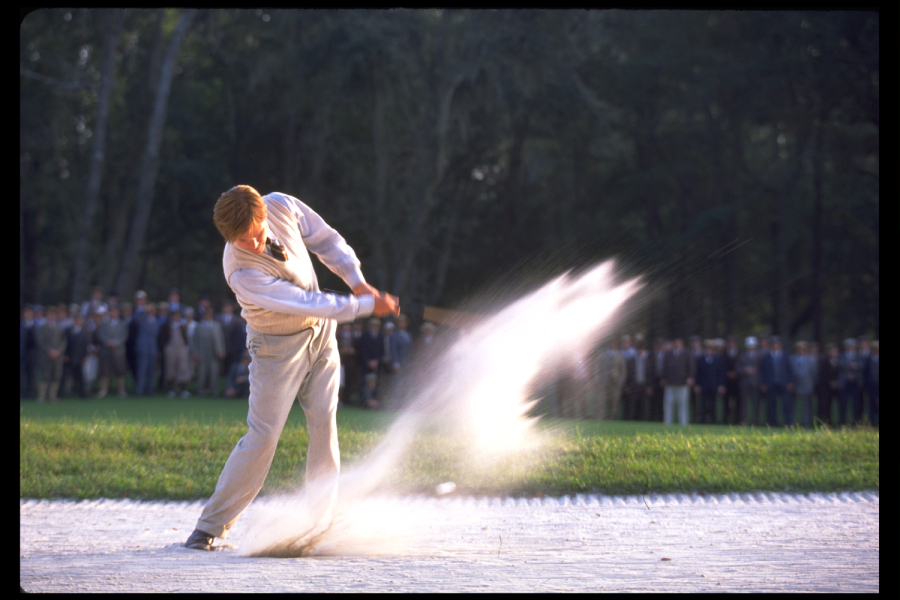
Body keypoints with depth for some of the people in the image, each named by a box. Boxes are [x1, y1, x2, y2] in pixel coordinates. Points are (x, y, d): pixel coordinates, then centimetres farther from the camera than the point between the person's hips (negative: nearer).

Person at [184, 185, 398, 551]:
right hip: (278, 346, -5)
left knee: (324, 424, -1)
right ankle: (210, 528, 0)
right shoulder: (241, 272, -33)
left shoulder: (281, 206, -16)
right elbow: (308, 304, -29)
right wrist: (367, 306, -21)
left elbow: (326, 240, 3)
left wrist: (358, 281, -7)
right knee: (263, 436, -10)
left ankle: (322, 522, 5)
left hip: (320, 330, 6)